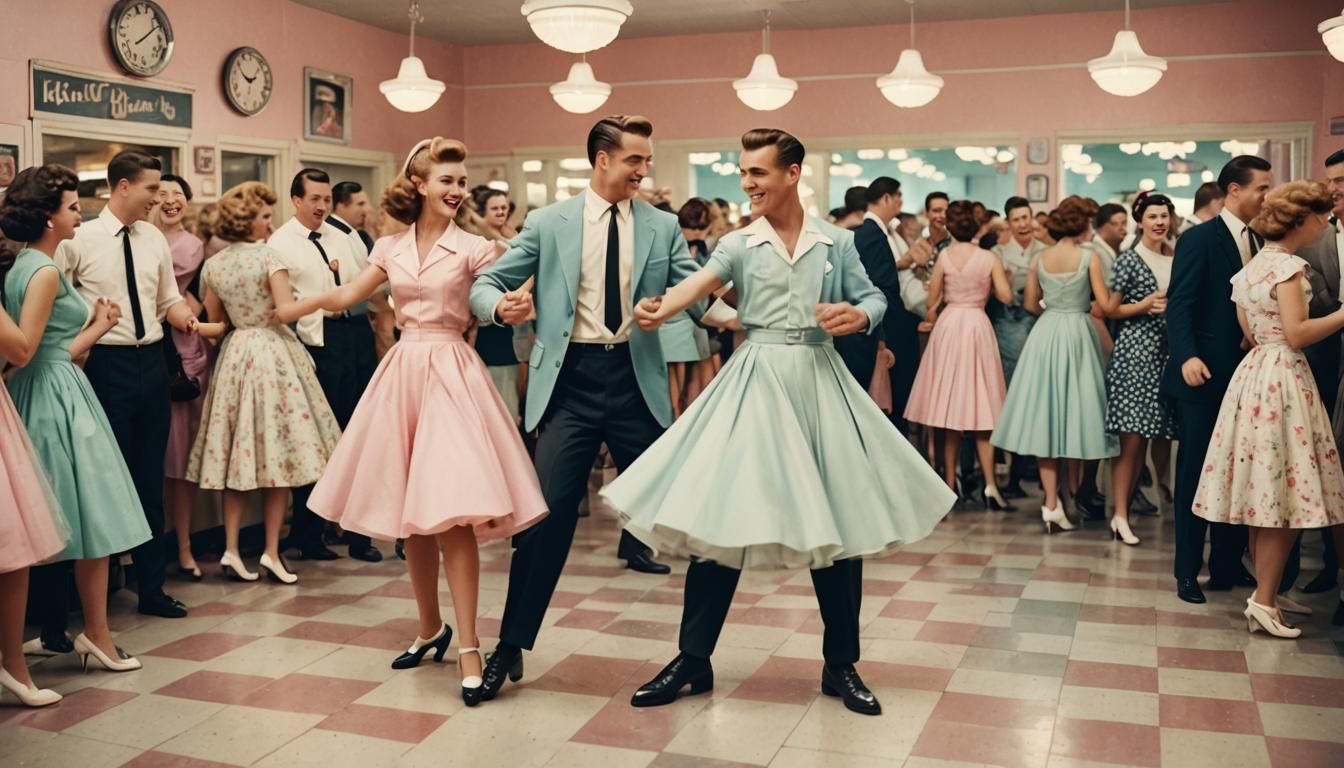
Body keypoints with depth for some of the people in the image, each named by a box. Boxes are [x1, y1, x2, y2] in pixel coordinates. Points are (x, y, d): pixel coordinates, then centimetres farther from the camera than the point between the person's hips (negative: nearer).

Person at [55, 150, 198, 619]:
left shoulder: (155, 239, 10)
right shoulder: (80, 239, -6)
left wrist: (184, 316, -5)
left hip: (151, 361, 5)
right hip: (106, 363, -5)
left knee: (150, 478, 11)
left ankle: (151, 588, 20)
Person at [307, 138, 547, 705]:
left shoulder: (473, 248, -1)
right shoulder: (391, 249, 10)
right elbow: (344, 297, 17)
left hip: (451, 373, -5)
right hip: (402, 372, 5)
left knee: (450, 514, -13)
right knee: (411, 514, 11)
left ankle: (468, 648, -7)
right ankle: (431, 629, 28)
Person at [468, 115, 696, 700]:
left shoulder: (662, 227, 8)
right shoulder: (549, 223, 4)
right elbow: (486, 283, 3)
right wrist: (500, 307, -20)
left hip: (637, 379, 2)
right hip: (570, 381, -2)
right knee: (548, 511, -5)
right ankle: (512, 645, 9)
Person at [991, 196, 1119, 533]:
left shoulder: (1040, 259, 5)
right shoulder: (1088, 258, -6)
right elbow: (1105, 305, -9)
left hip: (1045, 334, 4)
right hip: (1077, 333, -3)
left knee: (1045, 416, 4)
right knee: (1073, 411, 6)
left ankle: (1051, 502, 0)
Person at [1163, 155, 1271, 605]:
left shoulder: (1259, 242, 13)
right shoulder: (1198, 239, -7)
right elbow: (1179, 306, -14)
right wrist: (1187, 356, -28)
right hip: (1205, 376, -6)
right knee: (1195, 472, 2)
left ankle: (1228, 565, 22)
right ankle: (1187, 570, 11)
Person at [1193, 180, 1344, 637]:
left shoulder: (1252, 267, 15)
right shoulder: (1287, 266, -12)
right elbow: (1296, 335, -19)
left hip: (1256, 375, 9)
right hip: (1282, 380, -9)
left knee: (1265, 494, 12)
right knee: (1284, 495, -6)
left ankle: (1266, 594, 18)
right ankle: (1264, 602, -3)